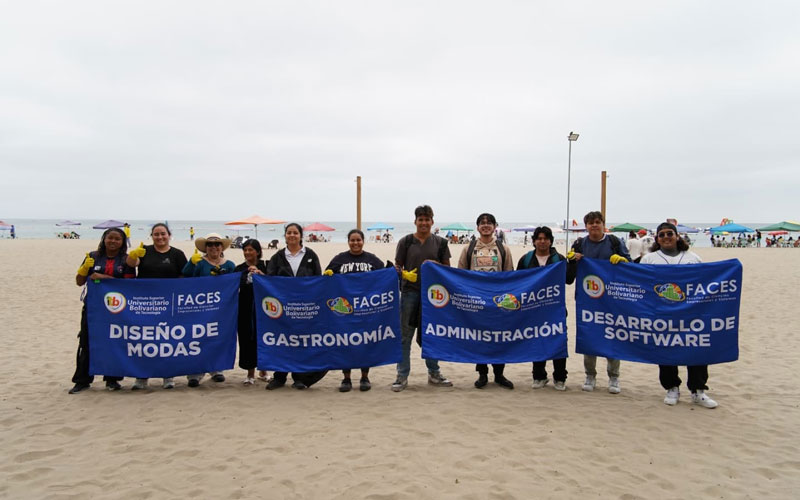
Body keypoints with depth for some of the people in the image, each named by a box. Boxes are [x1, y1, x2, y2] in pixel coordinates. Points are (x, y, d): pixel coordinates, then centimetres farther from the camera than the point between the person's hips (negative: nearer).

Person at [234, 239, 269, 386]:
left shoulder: (265, 266, 2)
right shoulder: (239, 269, 7)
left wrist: (260, 273, -19)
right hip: (245, 309, 1)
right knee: (247, 339, 2)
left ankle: (263, 371, 21)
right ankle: (250, 373, 13)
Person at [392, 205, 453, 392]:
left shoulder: (440, 242, 7)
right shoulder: (406, 241, 2)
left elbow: (447, 268, 9)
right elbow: (397, 266, 4)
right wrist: (405, 274, -17)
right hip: (410, 291, -2)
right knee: (405, 334, 1)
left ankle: (434, 373, 25)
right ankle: (402, 376, 10)